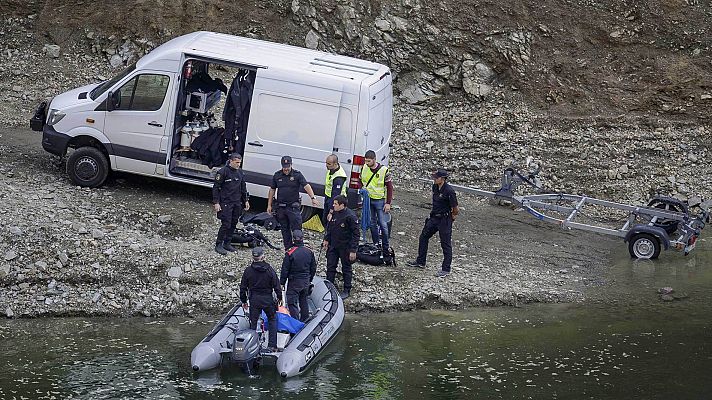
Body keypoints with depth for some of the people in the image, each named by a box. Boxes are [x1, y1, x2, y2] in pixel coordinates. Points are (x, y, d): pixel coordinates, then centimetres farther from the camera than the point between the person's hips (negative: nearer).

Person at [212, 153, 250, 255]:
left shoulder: (240, 172, 10)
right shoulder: (223, 172, -10)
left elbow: (243, 188, 20)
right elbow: (216, 188, -9)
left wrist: (246, 201, 16)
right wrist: (216, 203, -13)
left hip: (237, 203, 7)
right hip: (225, 203, -7)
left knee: (233, 223, 8)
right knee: (226, 224, -10)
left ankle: (227, 243, 20)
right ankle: (218, 245, -1)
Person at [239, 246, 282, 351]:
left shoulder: (248, 270, -4)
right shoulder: (269, 269, -7)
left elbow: (243, 287, 1)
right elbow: (276, 285, -4)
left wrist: (244, 301, 13)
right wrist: (279, 298, 11)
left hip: (254, 300, 0)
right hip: (268, 299, 0)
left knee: (253, 323, 8)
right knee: (272, 320, 15)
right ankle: (272, 345, 8)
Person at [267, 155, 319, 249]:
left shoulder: (297, 175, -3)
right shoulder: (277, 175, 6)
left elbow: (306, 186, -14)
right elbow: (272, 190, 14)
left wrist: (313, 198, -29)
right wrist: (269, 205, 12)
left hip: (293, 207, -3)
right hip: (281, 207, 3)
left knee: (296, 229, -8)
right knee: (285, 230, 10)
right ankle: (288, 249, 18)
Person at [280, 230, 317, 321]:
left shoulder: (290, 253, -18)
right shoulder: (309, 252, -2)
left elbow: (285, 270, -12)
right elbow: (313, 268, 9)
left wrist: (282, 283, -2)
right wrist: (309, 280, 22)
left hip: (294, 282, -6)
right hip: (306, 281, 6)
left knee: (292, 303, 1)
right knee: (303, 300, 21)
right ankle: (304, 319, 29)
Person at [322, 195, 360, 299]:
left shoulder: (350, 216, -20)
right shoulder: (334, 214, 0)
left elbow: (355, 234, -17)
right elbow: (329, 227, 18)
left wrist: (353, 250, -18)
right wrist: (326, 239, 15)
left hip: (345, 247, -6)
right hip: (333, 246, 6)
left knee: (346, 269, 9)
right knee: (330, 267, 10)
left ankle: (347, 290, 21)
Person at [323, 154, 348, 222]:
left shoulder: (339, 178, -34)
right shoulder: (330, 169, -6)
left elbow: (336, 195, -33)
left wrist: (331, 211, -32)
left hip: (335, 199, -9)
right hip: (328, 197, 9)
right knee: (325, 219, 17)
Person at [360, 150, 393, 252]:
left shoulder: (384, 170, -14)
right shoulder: (364, 168, -1)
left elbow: (389, 187, -8)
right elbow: (361, 181, 17)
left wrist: (388, 203, -11)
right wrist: (363, 188, -3)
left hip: (380, 200, -4)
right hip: (368, 200, 4)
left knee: (383, 224, -4)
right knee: (372, 224, 11)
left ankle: (385, 247, 5)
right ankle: (376, 245, 21)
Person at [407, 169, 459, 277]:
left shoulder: (449, 191, -22)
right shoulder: (435, 187, 2)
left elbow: (455, 210, -16)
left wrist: (451, 217, 1)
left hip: (444, 220, -9)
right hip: (434, 217, 9)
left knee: (446, 244, 0)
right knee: (423, 237, 17)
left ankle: (446, 269, 7)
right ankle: (420, 262, 31)